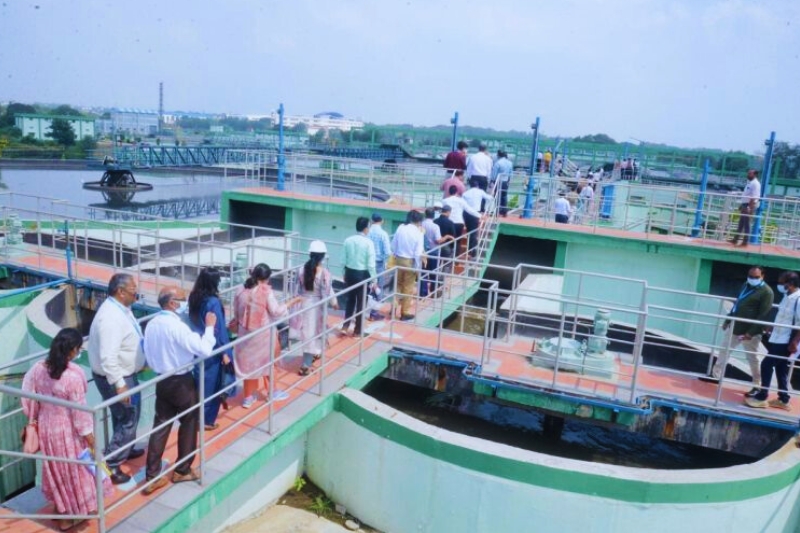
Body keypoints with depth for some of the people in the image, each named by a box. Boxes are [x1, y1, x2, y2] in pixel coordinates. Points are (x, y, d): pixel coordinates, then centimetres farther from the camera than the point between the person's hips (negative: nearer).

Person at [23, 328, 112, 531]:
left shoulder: (38, 369, -10)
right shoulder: (73, 375, -28)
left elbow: (30, 399, 1)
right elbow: (79, 409, -21)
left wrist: (34, 420, 18)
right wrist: (88, 434, -10)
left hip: (46, 427, 6)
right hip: (67, 430, -6)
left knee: (55, 467, 25)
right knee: (73, 469, 14)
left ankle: (60, 505, 44)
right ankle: (68, 517, 30)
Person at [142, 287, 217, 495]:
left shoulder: (151, 324, 1)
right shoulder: (177, 326, -23)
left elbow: (150, 355, 10)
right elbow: (204, 350, -26)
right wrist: (210, 326, -14)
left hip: (161, 381, 7)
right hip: (181, 382, -7)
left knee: (160, 426, 11)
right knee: (189, 424, 12)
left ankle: (152, 476, 13)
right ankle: (182, 470, 24)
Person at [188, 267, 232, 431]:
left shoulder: (194, 298, -1)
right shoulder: (213, 302, -24)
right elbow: (218, 329, -20)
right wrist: (225, 352, -11)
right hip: (212, 350, -7)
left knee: (200, 382, 19)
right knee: (211, 385, 7)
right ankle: (207, 420, 17)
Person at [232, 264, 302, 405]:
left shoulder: (241, 290, -2)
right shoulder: (266, 291, -17)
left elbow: (236, 313, 6)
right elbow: (276, 311, -15)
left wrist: (238, 327, 20)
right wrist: (292, 302, -5)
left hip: (246, 333, 4)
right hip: (263, 334, -4)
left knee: (249, 363, 13)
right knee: (266, 362, 15)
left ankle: (249, 397, 21)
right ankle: (271, 392, 28)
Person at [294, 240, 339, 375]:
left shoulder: (301, 269, -6)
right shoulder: (324, 273, -21)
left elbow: (296, 289, 2)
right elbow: (327, 293, -16)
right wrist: (334, 303, 0)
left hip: (303, 304, 5)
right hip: (316, 306, -5)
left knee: (308, 331, 24)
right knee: (312, 333, 3)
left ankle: (313, 354, 45)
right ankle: (305, 366, 5)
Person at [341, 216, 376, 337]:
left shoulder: (348, 240, -2)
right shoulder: (368, 242, -16)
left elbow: (344, 259, 4)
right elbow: (371, 264, -15)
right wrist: (373, 279, -5)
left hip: (349, 272, 4)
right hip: (362, 274, -4)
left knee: (350, 299, 20)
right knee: (361, 302, 9)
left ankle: (345, 326, 15)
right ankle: (357, 330, 19)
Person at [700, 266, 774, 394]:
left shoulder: (766, 292, -14)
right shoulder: (745, 286, 11)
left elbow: (763, 315, -19)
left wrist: (751, 332, -23)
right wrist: (727, 320, 20)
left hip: (749, 332, -8)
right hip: (735, 327, 8)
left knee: (752, 359, 2)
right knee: (724, 350, 14)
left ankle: (757, 386, 14)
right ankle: (715, 375, 25)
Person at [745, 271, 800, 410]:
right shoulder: (788, 297, 10)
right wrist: (771, 329, 24)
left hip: (785, 342, -9)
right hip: (778, 339, 9)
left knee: (766, 365, -6)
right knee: (780, 369, 14)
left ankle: (762, 398, 3)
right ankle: (783, 400, 24)